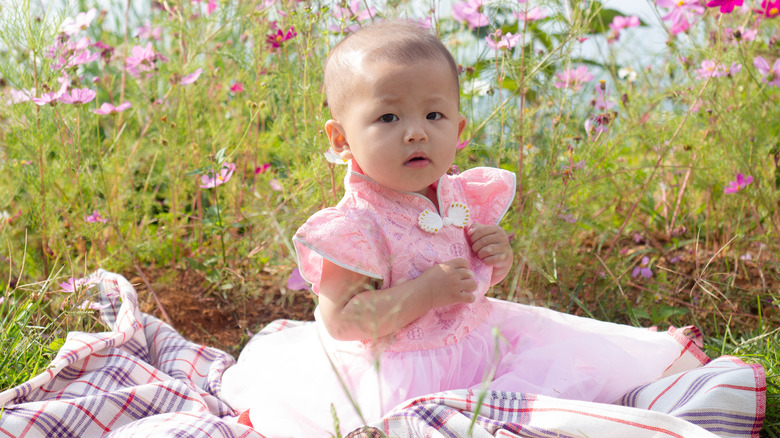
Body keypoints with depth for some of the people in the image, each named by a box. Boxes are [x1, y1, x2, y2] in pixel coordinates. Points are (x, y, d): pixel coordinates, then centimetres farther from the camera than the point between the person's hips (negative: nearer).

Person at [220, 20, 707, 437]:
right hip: (395, 372, -6)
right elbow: (340, 321, -26)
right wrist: (427, 290, -29)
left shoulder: (462, 197, 0)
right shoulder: (357, 224, -23)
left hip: (471, 337, 6)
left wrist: (499, 260, -7)